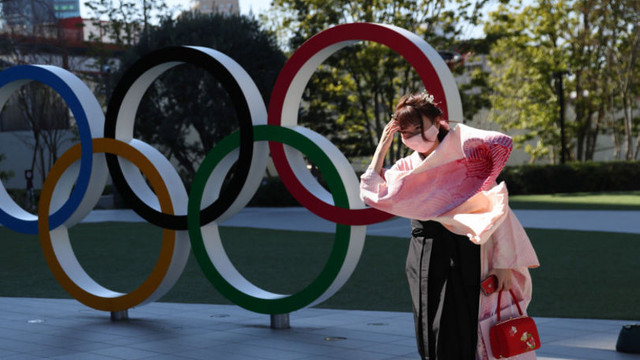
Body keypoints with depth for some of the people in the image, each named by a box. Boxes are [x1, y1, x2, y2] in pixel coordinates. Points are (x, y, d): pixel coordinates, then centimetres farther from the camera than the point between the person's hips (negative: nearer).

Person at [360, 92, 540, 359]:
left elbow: (496, 210, -8)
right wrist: (383, 145, 6)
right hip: (422, 262, 6)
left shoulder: (466, 158, -4)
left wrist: (503, 263, -15)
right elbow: (371, 193, 0)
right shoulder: (407, 168, 12)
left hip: (461, 258, -6)